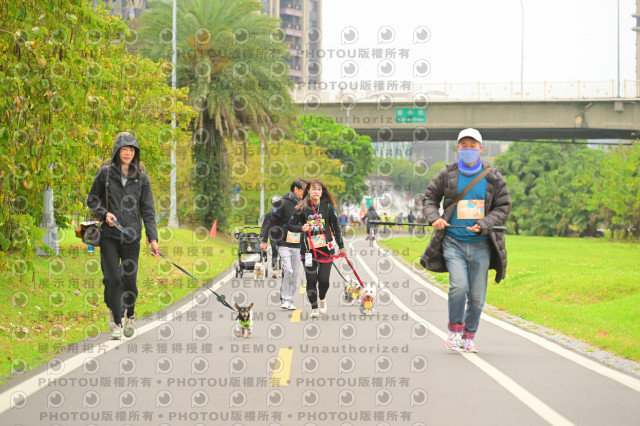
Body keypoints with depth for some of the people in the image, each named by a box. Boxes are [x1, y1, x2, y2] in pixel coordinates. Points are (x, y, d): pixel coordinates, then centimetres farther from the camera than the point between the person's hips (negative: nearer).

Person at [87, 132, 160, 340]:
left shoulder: (141, 178, 6)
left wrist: (152, 238, -2)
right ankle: (116, 323, 6)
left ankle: (130, 315, 27)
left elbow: (148, 210, 6)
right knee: (113, 279, -9)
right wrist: (104, 213, -8)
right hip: (109, 235, -1)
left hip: (131, 236, 1)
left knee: (129, 280, -1)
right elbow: (92, 200, 11)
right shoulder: (105, 173, 4)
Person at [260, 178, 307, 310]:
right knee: (288, 271, -17)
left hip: (297, 245, 6)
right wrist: (264, 241, -6)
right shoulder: (284, 203, -5)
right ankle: (285, 300, -8)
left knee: (295, 273, 3)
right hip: (284, 244, -6)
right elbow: (271, 222, -4)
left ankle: (290, 300, 12)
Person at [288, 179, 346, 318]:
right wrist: (302, 228, -16)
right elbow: (291, 225, 4)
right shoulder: (302, 208, -1)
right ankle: (314, 308, 16)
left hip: (326, 249, 0)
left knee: (324, 280, -3)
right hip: (308, 249, 0)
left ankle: (322, 299, 28)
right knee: (311, 280, -1)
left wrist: (341, 246, 10)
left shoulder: (328, 207, 1)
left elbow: (335, 227, 9)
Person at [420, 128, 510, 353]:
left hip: (481, 244, 1)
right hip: (453, 241, -1)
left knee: (477, 294, 3)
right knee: (459, 286, -19)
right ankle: (455, 328, 2)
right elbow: (429, 197, 14)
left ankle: (469, 336, 20)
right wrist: (434, 217, -5)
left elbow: (503, 207, 8)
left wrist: (483, 224, -8)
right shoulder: (447, 174, 4)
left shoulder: (493, 178, 5)